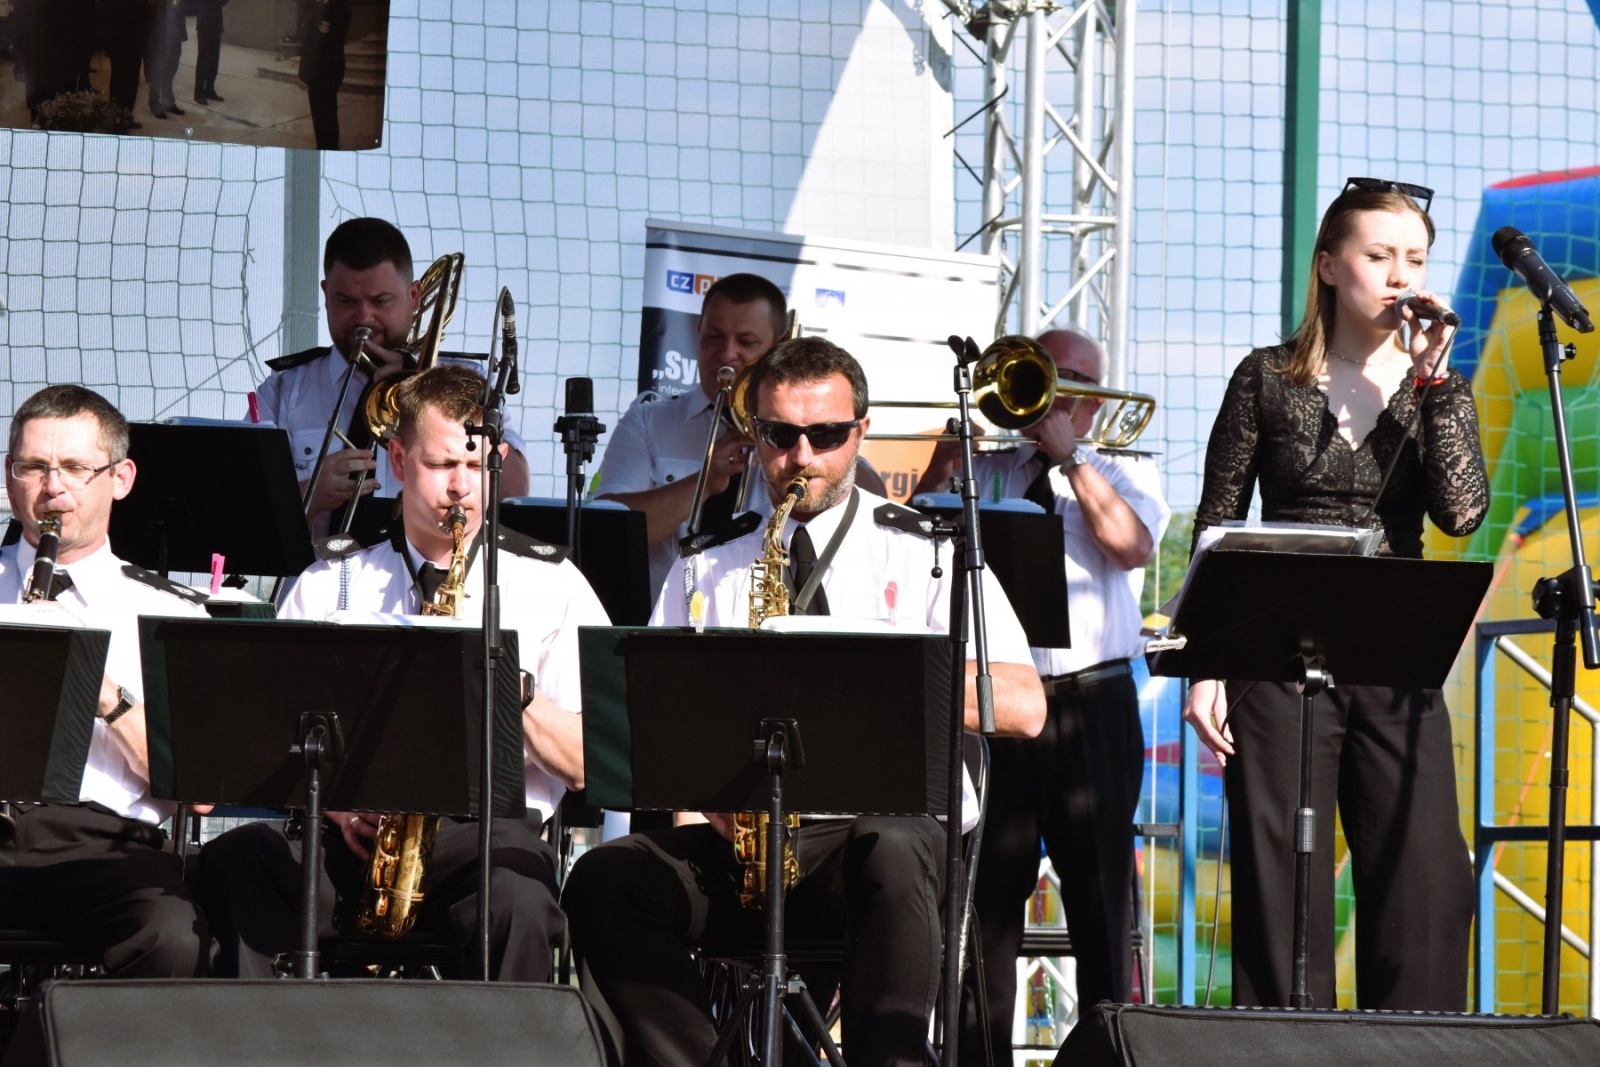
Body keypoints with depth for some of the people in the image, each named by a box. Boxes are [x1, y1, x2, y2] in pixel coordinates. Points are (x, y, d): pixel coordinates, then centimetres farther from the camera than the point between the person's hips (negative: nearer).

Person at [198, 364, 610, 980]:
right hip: (355, 834, 2)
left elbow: (585, 766, 7)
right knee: (236, 861, -30)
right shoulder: (329, 585, 16)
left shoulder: (551, 587, 12)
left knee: (518, 897, -37)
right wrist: (337, 802, -9)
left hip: (490, 829, -2)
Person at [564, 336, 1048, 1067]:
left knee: (887, 857, -40)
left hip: (896, 824, -3)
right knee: (605, 882, -26)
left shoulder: (926, 554, 10)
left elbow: (1023, 707, -4)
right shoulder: (706, 573, 19)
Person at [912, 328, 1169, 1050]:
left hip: (1091, 702, -1)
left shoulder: (1122, 471, 12)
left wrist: (1070, 455, -8)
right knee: (985, 890, 1)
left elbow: (1132, 544, -9)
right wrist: (946, 460, -8)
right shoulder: (984, 468, 16)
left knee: (1101, 889, -2)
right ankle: (978, 1050, 4)